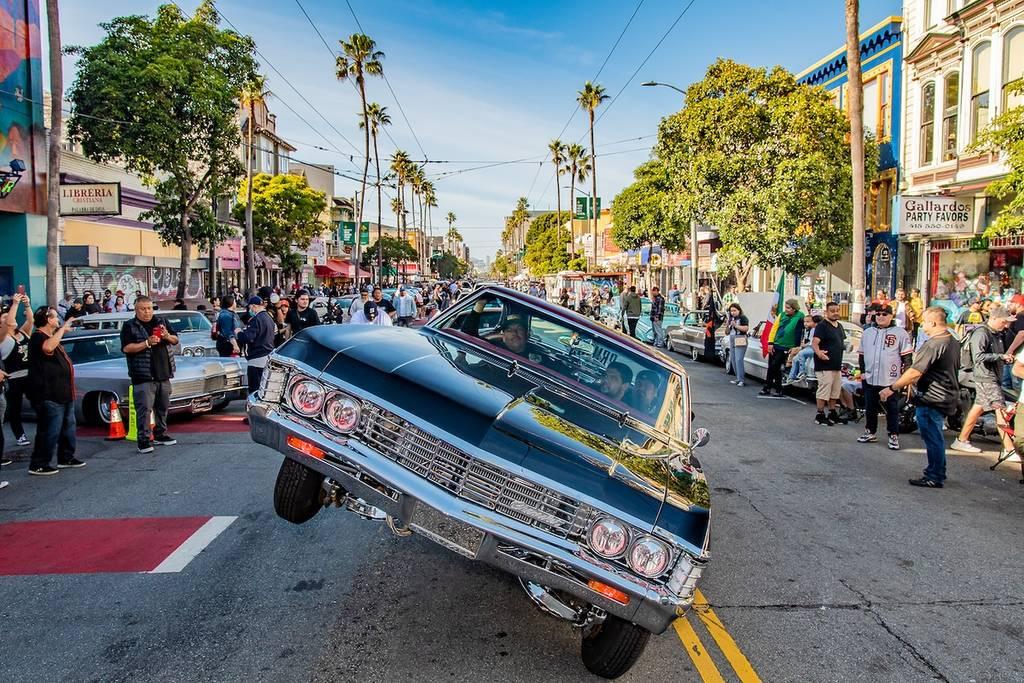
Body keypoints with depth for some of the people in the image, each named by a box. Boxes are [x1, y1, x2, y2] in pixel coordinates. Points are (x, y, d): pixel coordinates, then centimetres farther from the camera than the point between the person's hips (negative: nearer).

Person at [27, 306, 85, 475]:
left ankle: (66, 458, 29)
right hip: (49, 396, -11)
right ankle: (38, 465, 0)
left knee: (68, 427, 18)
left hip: (62, 394, 11)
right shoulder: (38, 337, -13)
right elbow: (48, 347, -39)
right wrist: (62, 328, -28)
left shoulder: (50, 336, 20)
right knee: (50, 431, -8)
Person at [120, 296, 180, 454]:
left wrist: (167, 336, -8)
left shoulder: (162, 322, 12)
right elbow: (126, 348, -12)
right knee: (144, 408, -7)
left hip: (163, 374, 5)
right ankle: (143, 440, -3)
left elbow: (176, 339, 14)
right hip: (143, 376, -5)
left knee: (163, 407, 14)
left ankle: (160, 434, 26)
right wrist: (147, 343, -22)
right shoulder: (129, 326, -2)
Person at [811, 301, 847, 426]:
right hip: (824, 365, -9)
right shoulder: (822, 326, -12)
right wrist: (818, 352, -43)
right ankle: (820, 415, -1)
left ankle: (832, 414, 25)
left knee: (835, 391, 15)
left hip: (837, 365, 9)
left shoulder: (839, 326, 15)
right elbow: (814, 342, -26)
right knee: (824, 391, -8)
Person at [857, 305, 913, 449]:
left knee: (892, 410, 2)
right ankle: (870, 433, 24)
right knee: (870, 408, 13)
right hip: (869, 379, 5)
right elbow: (861, 354, 19)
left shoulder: (900, 333, -3)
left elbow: (907, 357, -4)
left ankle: (893, 436, 9)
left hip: (890, 380, -5)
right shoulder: (867, 333, 11)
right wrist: (862, 371, 11)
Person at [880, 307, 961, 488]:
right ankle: (938, 472, 31)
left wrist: (892, 388, -19)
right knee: (935, 437, 20)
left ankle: (933, 478, 7)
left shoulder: (933, 344, -22)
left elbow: (915, 372, -26)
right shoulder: (953, 342, 11)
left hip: (932, 398, -10)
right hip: (947, 397, 10)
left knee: (932, 438, -1)